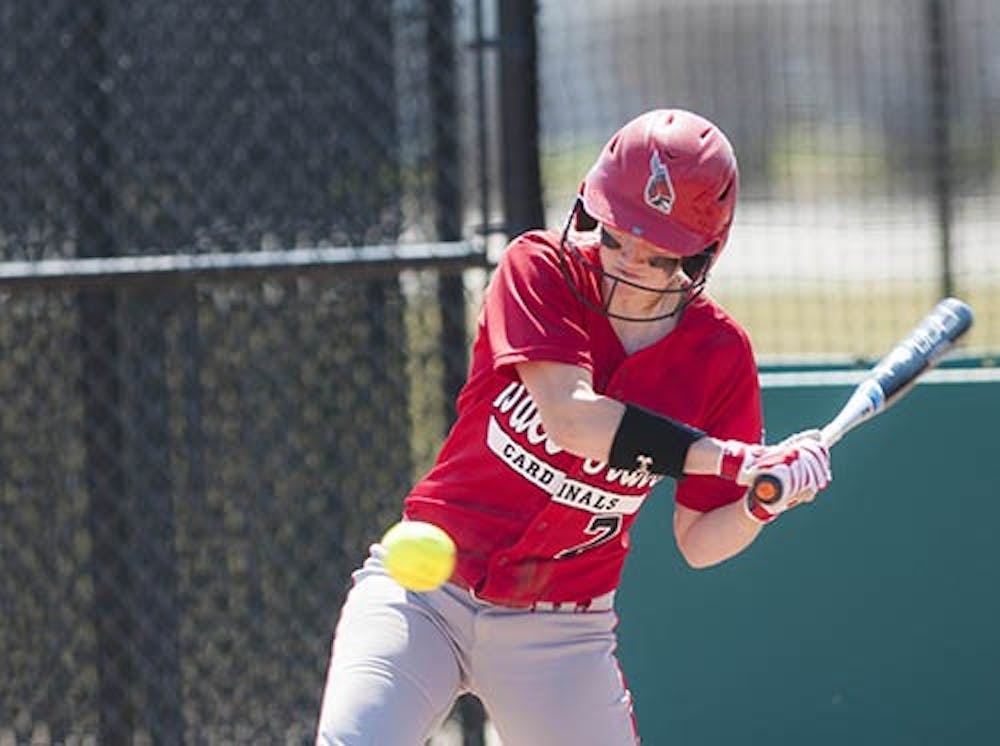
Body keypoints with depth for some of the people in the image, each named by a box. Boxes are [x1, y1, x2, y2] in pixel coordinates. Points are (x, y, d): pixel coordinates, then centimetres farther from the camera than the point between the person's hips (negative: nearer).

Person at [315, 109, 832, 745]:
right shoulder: (541, 269, -10)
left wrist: (763, 503, -21)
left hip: (561, 633, 2)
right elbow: (570, 418, -27)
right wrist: (734, 459, -28)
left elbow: (699, 544, 0)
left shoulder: (719, 355, -4)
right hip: (427, 585, -2)